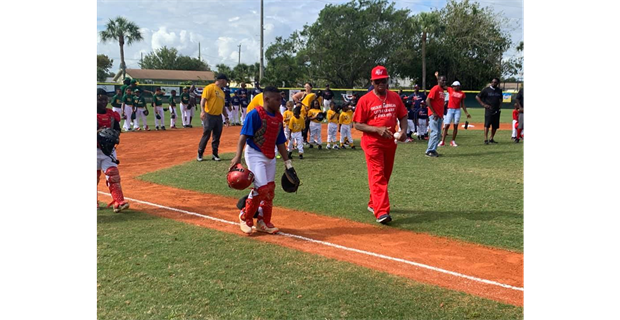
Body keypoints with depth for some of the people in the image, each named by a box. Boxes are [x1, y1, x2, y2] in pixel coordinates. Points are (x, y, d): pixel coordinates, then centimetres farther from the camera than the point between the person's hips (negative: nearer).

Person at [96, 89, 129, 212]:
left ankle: (118, 202, -11)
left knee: (113, 174, -8)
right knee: (95, 175, 9)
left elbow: (117, 130, 8)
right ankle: (95, 202, 26)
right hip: (96, 150, -2)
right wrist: (97, 132, -27)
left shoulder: (112, 114, 6)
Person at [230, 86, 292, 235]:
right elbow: (243, 136, -17)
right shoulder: (255, 114, -13)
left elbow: (280, 142, 13)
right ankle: (245, 217, 6)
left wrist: (288, 162, 12)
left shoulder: (278, 117, 8)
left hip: (270, 157, 7)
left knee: (270, 189, 10)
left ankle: (264, 222, 24)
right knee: (261, 187, -15)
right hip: (255, 154, -7)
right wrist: (238, 156, -27)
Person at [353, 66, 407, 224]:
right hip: (372, 143, -5)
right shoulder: (365, 100, -7)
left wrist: (403, 131, -8)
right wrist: (378, 130, -20)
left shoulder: (395, 97, 6)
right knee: (377, 175, -13)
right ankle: (381, 211, -18)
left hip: (390, 143, 5)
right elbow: (357, 124, -8)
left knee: (385, 176, 15)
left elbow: (403, 116, 13)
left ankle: (374, 204, 32)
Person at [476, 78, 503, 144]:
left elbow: (501, 98, 29)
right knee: (487, 124, -11)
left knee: (495, 126, 6)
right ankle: (486, 139, -12)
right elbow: (477, 97, -1)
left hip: (497, 110, 5)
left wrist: (500, 105, 12)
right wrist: (483, 104, -8)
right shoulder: (486, 90, -2)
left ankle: (491, 139, 15)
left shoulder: (499, 90, 11)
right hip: (489, 109, -5)